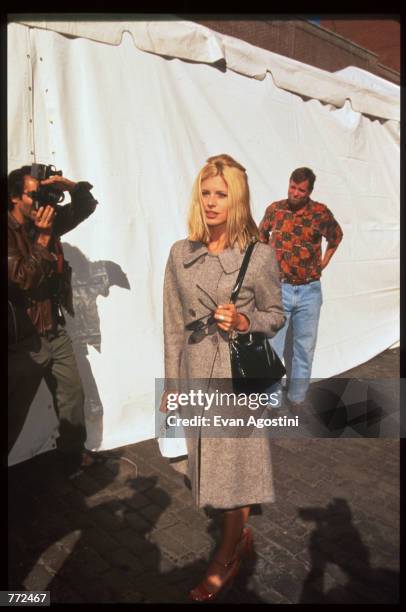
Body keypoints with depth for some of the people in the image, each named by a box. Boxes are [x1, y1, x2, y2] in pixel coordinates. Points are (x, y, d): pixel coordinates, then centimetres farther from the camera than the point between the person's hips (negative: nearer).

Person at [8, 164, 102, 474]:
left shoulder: (48, 220, 4)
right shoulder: (10, 233, -16)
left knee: (73, 395, 17)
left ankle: (74, 452, 36)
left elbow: (86, 207, 11)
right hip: (25, 338, -7)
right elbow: (25, 278, -24)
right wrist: (43, 237, -21)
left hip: (56, 330, 7)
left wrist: (73, 187, -8)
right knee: (17, 409, 7)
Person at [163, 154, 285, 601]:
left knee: (234, 464, 6)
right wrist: (172, 384, 7)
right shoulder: (180, 254, 1)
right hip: (197, 373, 4)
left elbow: (276, 314, 3)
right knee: (209, 462, 15)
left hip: (241, 373, -3)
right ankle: (241, 537, 41)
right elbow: (173, 326, 5)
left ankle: (226, 558, 29)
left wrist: (243, 321, -18)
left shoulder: (260, 256, -8)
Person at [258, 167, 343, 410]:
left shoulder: (321, 212, -4)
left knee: (305, 347, 10)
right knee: (272, 347, 2)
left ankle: (297, 397, 26)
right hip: (279, 288, 0)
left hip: (310, 291, 1)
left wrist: (324, 262, 8)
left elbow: (336, 235, 16)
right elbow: (262, 234, 19)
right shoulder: (274, 209, -1)